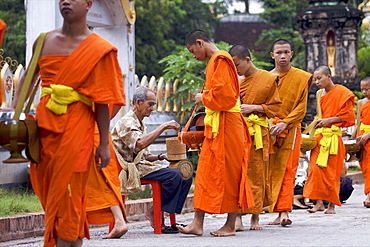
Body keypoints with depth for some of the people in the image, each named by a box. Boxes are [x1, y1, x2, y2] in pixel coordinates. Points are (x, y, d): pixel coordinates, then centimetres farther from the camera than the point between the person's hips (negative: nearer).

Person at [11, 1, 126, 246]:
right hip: (44, 124, 5)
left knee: (67, 195, -6)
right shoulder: (45, 41, 10)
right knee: (47, 191, 7)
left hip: (76, 126, -5)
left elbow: (102, 101, -4)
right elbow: (28, 76, 21)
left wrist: (104, 143, -5)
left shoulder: (99, 50, -2)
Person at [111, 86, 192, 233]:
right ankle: (154, 213, -16)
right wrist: (163, 127, -25)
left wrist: (161, 157, 5)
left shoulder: (140, 124, 22)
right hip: (131, 170, -10)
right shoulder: (126, 122, -10)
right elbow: (141, 143, -29)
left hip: (142, 166, 10)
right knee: (174, 175, -26)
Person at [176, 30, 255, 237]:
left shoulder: (221, 60, -12)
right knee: (206, 172, 6)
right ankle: (198, 223, 4)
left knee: (227, 173, -4)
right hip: (215, 125, 10)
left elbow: (223, 94, -19)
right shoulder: (215, 61, 18)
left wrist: (204, 98, -6)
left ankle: (231, 225, 1)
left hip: (225, 124, -10)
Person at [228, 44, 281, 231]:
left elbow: (275, 106, 3)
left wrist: (253, 107, -10)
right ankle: (237, 217, -6)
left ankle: (255, 216, 10)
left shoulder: (268, 79, 2)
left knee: (257, 174, 2)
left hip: (258, 133, -2)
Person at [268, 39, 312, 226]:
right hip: (269, 130, 3)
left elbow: (301, 107, 0)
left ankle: (284, 212, -14)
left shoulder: (301, 77, 5)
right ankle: (279, 214, 2)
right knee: (272, 171, -1)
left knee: (287, 171, -9)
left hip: (290, 130, -2)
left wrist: (285, 123, -12)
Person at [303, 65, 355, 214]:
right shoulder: (319, 94, 15)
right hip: (319, 135, 6)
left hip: (333, 136, -6)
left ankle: (332, 204, 5)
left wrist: (329, 120, -14)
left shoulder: (341, 93, -5)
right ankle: (319, 202, -2)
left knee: (331, 171, -4)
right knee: (316, 168, -4)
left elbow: (347, 115, -6)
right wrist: (319, 121, 10)